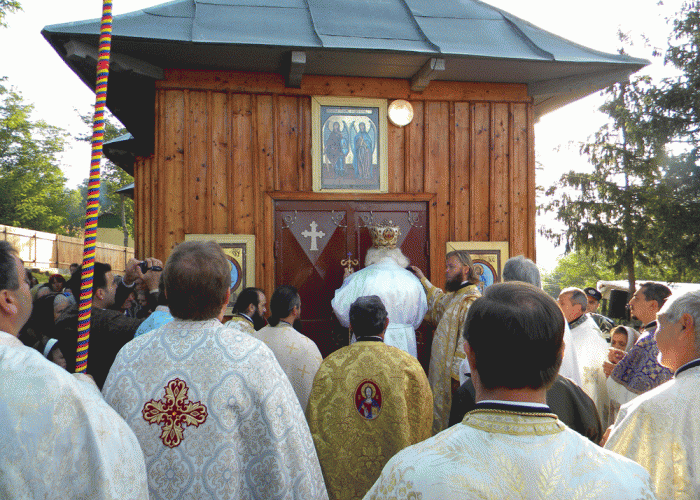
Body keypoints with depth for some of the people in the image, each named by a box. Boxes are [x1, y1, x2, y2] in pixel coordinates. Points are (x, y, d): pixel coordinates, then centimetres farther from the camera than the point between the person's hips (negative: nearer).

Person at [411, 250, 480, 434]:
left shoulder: (471, 301, -19)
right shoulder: (454, 296, 12)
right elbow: (439, 301, 36)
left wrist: (456, 374, -23)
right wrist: (422, 279, 31)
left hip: (453, 375, -10)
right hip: (444, 373, 10)